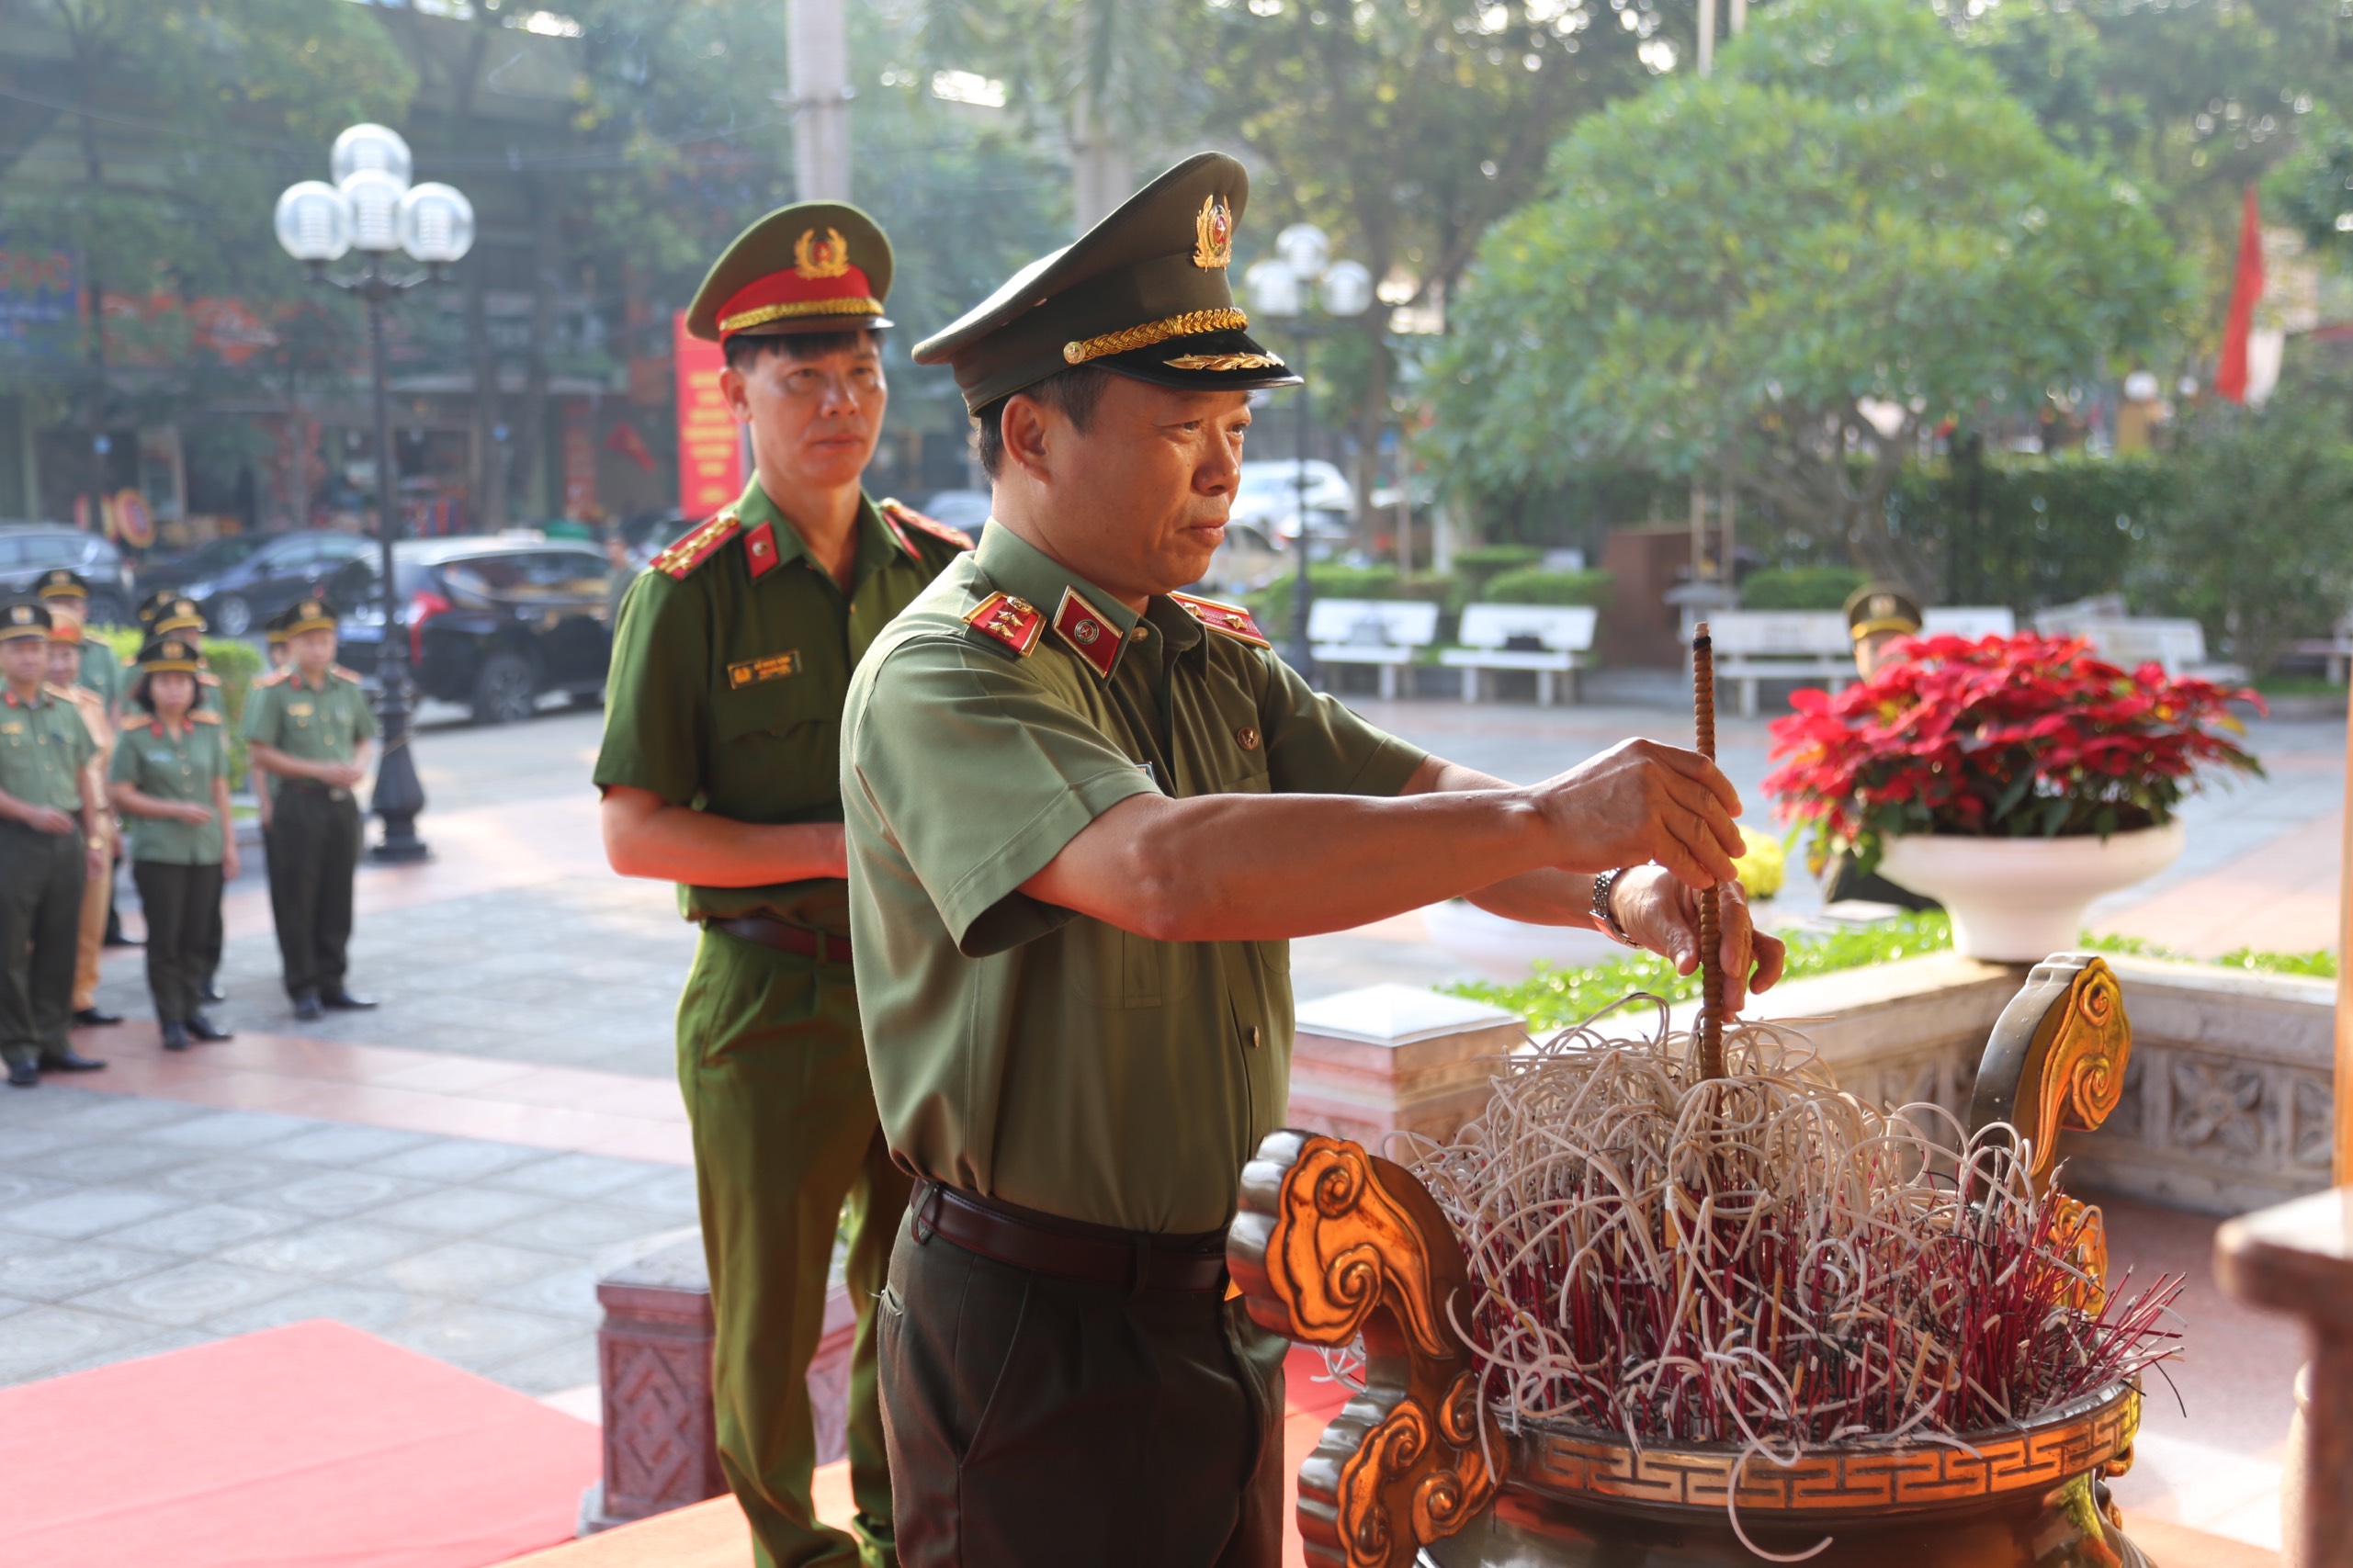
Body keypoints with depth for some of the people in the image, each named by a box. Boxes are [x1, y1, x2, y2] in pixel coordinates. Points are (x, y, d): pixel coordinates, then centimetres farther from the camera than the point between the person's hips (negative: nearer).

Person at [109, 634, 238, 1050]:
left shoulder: (210, 731, 7)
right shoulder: (135, 736, -3)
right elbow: (122, 796, -5)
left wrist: (229, 842, 8)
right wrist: (176, 810, -14)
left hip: (206, 849, 3)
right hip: (158, 853, -3)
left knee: (196, 937, 8)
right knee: (164, 939, 1)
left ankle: (192, 1010, 20)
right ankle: (171, 1020, 9)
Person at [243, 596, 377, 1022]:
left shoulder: (348, 687, 8)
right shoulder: (274, 691, -7)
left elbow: (365, 737, 20)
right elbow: (260, 754, -10)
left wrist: (359, 764, -3)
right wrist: (319, 771, -15)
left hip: (343, 802, 5)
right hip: (299, 802, -5)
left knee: (338, 897, 9)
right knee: (296, 900, 0)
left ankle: (331, 983, 18)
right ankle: (303, 990, 8)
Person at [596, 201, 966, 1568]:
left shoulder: (941, 572, 4)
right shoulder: (694, 593, -7)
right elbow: (636, 833, -10)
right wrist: (843, 847, -17)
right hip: (772, 1000, -3)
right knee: (773, 1301, 9)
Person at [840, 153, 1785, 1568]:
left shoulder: (1211, 655, 9)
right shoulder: (944, 679, -19)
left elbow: (1415, 801, 5)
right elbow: (1169, 868, -36)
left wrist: (1620, 894, -17)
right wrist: (1543, 821, -36)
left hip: (1223, 1297, 8)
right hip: (1039, 1331, -8)